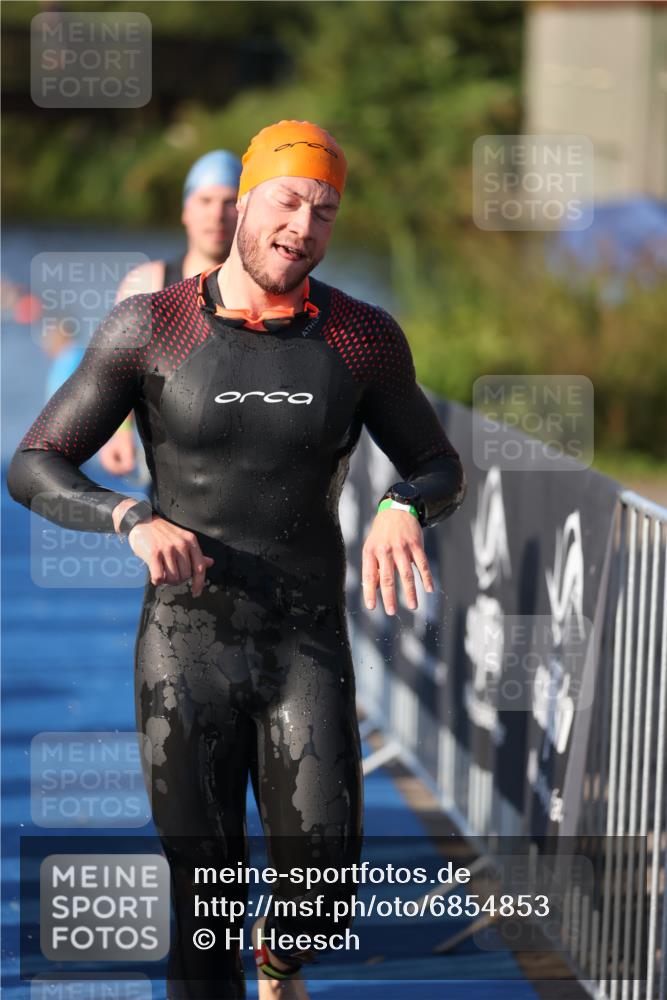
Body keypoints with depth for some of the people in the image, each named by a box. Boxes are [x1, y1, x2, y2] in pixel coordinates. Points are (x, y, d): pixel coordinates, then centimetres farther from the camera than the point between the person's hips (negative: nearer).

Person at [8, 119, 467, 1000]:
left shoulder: (364, 337, -1)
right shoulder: (149, 328, -6)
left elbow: (441, 469, 11)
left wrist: (403, 508, -14)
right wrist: (133, 519, -22)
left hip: (307, 650, 1)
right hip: (185, 648, -1)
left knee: (322, 893, -10)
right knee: (206, 907, -1)